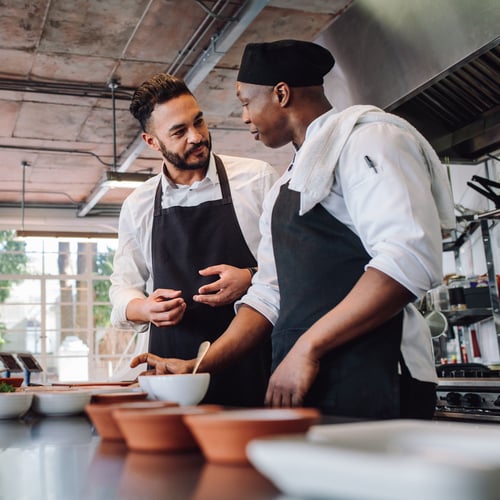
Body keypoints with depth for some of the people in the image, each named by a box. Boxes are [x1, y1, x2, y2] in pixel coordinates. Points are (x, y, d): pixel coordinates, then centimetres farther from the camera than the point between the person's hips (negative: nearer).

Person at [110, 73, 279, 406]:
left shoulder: (258, 178, 2)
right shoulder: (137, 206, 10)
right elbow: (124, 288, 17)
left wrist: (252, 279, -12)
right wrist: (145, 309, -5)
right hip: (172, 363, 2)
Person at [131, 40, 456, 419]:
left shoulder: (364, 136, -5)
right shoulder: (284, 190, 22)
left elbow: (411, 259, -19)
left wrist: (307, 347, -18)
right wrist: (200, 366, 10)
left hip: (369, 387, -7)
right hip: (297, 387, 8)